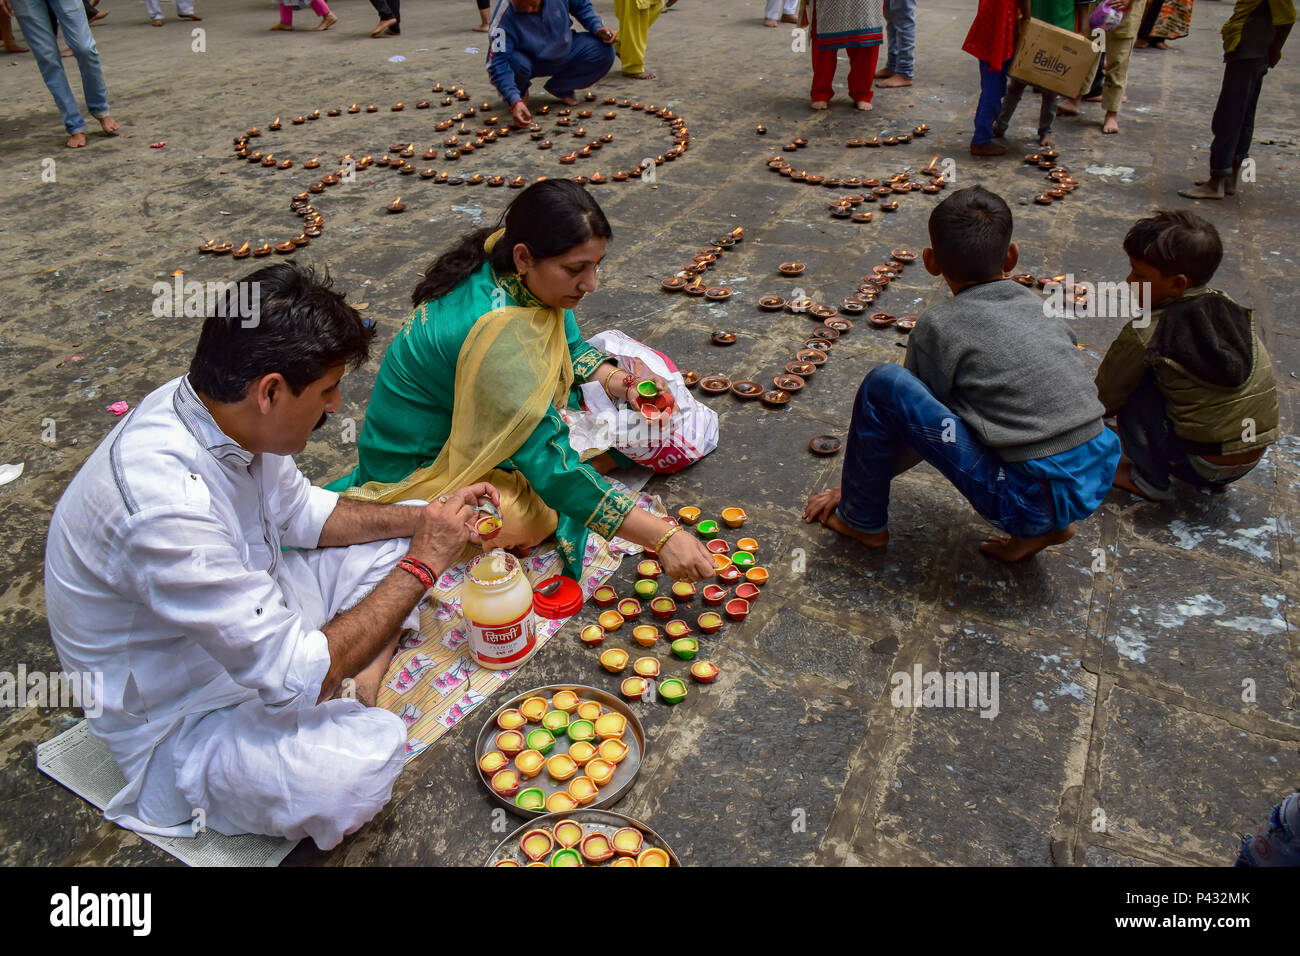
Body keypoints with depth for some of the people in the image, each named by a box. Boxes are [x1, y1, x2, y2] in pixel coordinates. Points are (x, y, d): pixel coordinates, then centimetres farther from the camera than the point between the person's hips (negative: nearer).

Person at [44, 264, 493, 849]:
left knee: (397, 537, 4)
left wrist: (422, 520, -5)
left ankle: (353, 697, -3)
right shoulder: (164, 506, -37)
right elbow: (295, 675, -33)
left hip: (257, 621, 8)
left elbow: (301, 512, 7)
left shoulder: (216, 408, -11)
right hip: (181, 718, -8)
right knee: (362, 766, -33)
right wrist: (421, 566, -25)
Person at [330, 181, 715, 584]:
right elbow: (554, 468, -37)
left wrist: (613, 379, -16)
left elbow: (569, 346, 7)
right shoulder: (492, 329, -37)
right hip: (418, 470, -8)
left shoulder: (522, 279, -13)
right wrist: (662, 536, -37)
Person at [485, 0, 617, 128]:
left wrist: (597, 27, -17)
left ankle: (561, 89, 5)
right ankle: (520, 93, 0)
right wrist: (514, 101, -50)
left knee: (604, 51, -17)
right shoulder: (505, 15, -32)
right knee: (518, 64, -39)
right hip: (528, 61, -3)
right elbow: (498, 63, -37)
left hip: (564, 52, 4)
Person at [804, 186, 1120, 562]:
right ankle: (1043, 526, 24)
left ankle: (862, 519, 10)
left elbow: (916, 415, 3)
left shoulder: (938, 326, -5)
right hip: (1100, 478, 7)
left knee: (883, 384, -8)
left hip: (1031, 498, -7)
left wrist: (850, 484, 17)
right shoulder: (1042, 307, 12)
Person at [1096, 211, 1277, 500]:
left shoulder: (1146, 334, -17)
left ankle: (1150, 480, 7)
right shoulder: (1234, 309, 1)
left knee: (1134, 384, -6)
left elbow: (1105, 399, -8)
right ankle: (1217, 480, 27)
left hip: (1199, 464, -7)